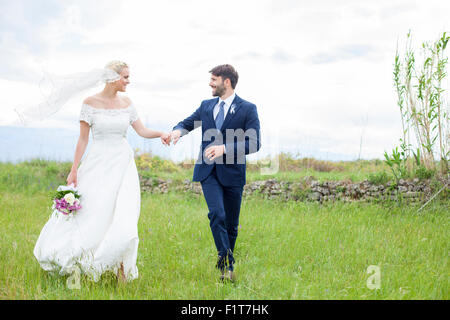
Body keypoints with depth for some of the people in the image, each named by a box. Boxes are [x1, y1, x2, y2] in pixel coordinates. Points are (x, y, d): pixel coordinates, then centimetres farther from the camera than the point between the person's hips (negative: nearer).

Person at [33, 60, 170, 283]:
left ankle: (121, 267, 10)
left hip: (123, 165, 3)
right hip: (98, 164, -3)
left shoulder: (126, 103, 6)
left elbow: (142, 130, 9)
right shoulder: (90, 103, -5)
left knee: (124, 217, -6)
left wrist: (161, 134, -11)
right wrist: (74, 170, -4)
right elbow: (83, 139, -3)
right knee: (89, 215, 1)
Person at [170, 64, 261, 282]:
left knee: (231, 223, 7)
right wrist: (178, 130, -2)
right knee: (217, 214, -18)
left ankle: (226, 264, 25)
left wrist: (224, 148, -23)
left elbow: (254, 144, -10)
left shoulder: (247, 109, -3)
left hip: (232, 173, -2)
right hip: (208, 171, 2)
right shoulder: (206, 106, 10)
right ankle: (226, 264, -14)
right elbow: (188, 123, 23)